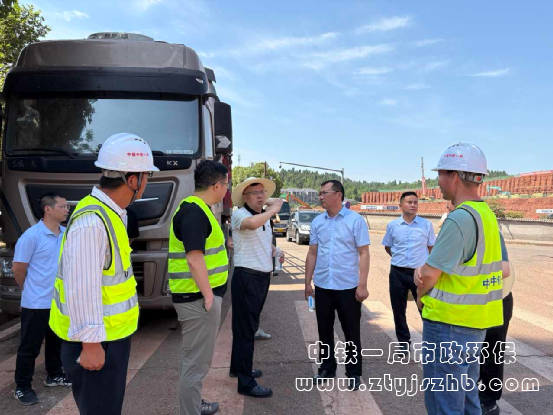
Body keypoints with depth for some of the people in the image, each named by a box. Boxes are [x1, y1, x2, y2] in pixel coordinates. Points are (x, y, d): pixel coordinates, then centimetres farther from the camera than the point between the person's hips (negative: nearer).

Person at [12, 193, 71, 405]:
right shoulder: (32, 235, -18)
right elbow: (18, 268, -11)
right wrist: (32, 290, 2)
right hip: (36, 303, -6)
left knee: (56, 342, 20)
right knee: (30, 346, 6)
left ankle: (54, 375, 37)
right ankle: (22, 387, 21)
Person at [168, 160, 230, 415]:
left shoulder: (196, 209, 13)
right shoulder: (194, 213, -20)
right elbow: (194, 260, -25)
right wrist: (208, 296, -20)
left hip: (197, 296, 11)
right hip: (199, 298, -11)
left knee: (193, 357, 22)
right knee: (197, 361, 1)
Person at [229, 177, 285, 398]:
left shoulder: (265, 217, 13)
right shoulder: (239, 214, -14)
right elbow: (252, 224, -38)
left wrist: (275, 251, 9)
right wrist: (273, 210, -24)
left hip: (263, 276, 9)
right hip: (246, 277, -9)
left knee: (249, 325, 20)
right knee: (245, 328, -3)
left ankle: (238, 367, 37)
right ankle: (246, 382, 5)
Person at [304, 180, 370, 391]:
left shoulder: (355, 220, -6)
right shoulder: (317, 222, 6)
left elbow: (364, 254, -7)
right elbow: (312, 253, 10)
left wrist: (362, 285, -13)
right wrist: (307, 283, 8)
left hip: (348, 286, -4)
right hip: (322, 286, 4)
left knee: (351, 332, 8)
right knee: (324, 330, 14)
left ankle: (354, 373, 23)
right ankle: (327, 368, 30)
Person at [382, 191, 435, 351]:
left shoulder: (426, 225, -2)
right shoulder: (392, 225, 0)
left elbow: (432, 248, 7)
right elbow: (387, 247, 14)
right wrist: (400, 259, 10)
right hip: (398, 273, 2)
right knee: (398, 310, 10)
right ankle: (404, 342, 27)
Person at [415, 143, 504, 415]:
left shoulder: (460, 218, -23)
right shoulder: (486, 214, 7)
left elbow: (429, 276, -19)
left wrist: (421, 297, 1)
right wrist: (422, 269, -4)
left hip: (448, 325, -9)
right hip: (474, 325, 9)